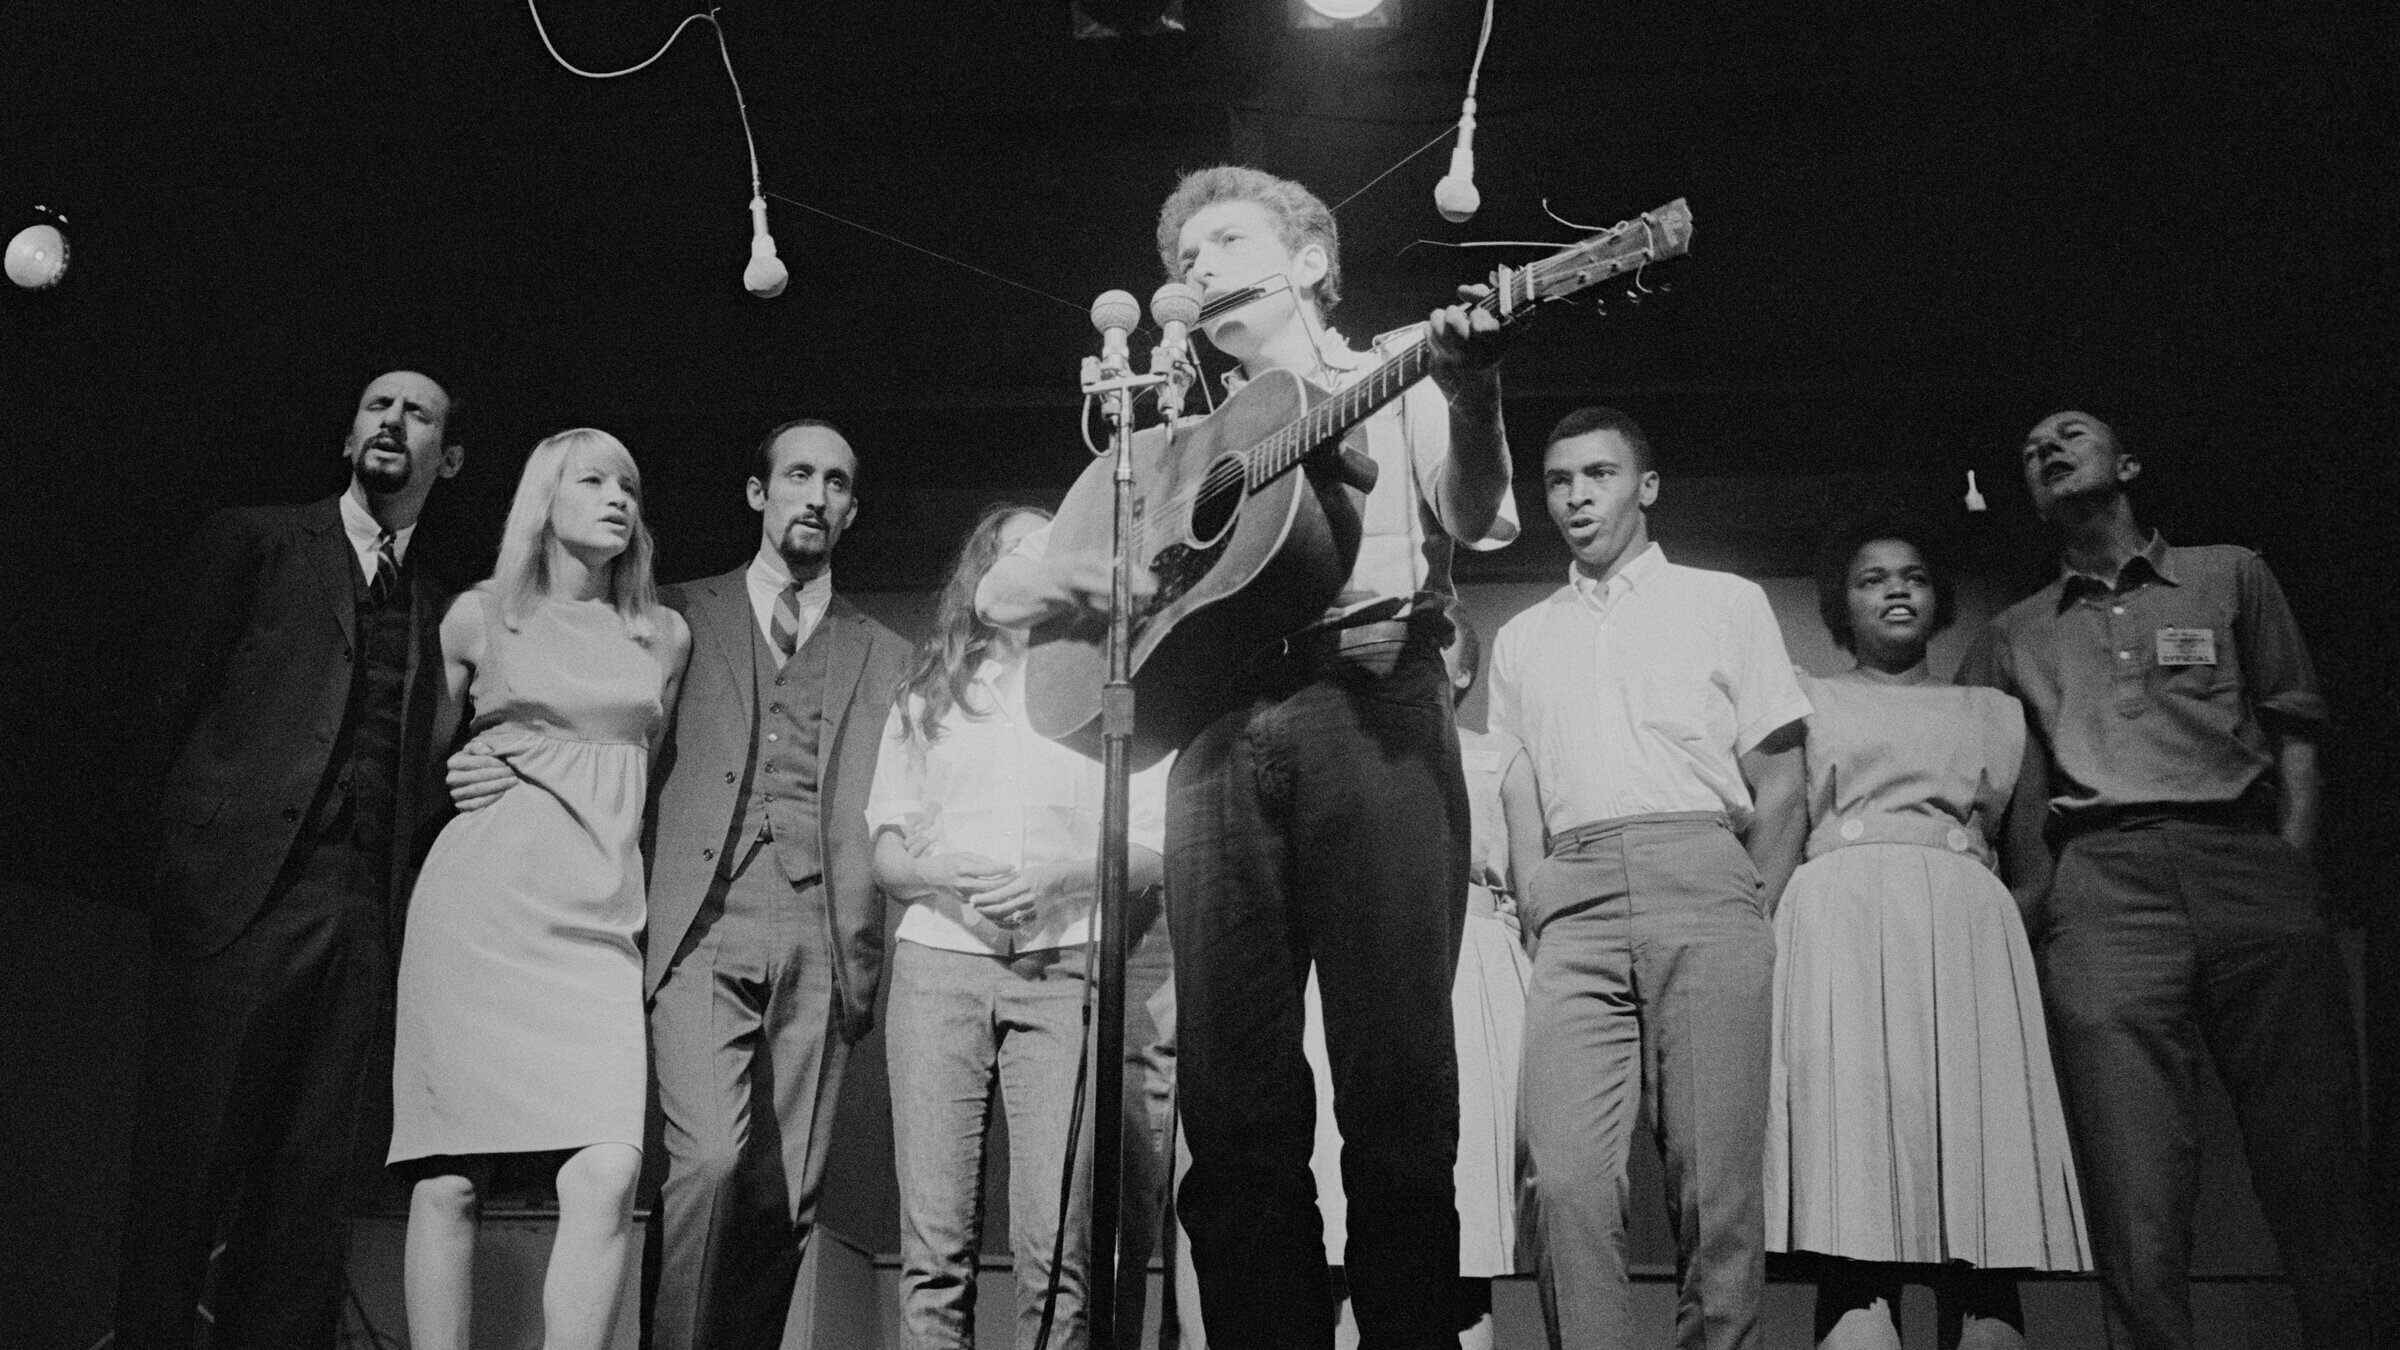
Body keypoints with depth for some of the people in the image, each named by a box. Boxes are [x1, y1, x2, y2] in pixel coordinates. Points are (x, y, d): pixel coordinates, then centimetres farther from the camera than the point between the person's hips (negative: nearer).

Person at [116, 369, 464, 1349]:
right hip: (237, 893, -3)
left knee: (309, 1186, 3)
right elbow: (174, 702, 4)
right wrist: (185, 856, -3)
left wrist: (465, 785, 0)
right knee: (186, 1166, -4)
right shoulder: (253, 541, 10)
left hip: (359, 917, 4)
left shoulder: (441, 610, 20)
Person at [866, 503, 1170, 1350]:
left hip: (1063, 969, -1)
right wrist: (944, 875, -6)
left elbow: (1153, 853, 10)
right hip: (938, 962, 1)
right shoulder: (926, 700, 21)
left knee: (1057, 1245, -11)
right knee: (934, 1243, -7)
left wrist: (1062, 878, -9)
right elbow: (885, 855, 16)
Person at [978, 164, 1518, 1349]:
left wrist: (1470, 391, -20)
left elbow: (1472, 518, 0)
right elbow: (1001, 589, 24)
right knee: (1231, 1102, -2)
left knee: (1399, 1084, -10)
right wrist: (1062, 577, 0)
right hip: (1219, 729, 3)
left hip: (1374, 705, -3)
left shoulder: (1395, 377, 19)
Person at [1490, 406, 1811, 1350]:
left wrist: (1751, 918, -1)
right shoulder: (1522, 640, 25)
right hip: (1574, 906, 2)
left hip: (1702, 879, -2)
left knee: (1715, 1175, -9)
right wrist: (1531, 912, 4)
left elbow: (1778, 786, 11)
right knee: (1565, 1176, -13)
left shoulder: (1726, 603, 16)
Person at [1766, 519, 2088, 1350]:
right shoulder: (1806, 702, 21)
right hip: (1841, 931, -2)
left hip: (1969, 937, 2)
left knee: (1983, 1210, -11)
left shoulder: (1997, 715, 25)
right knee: (1853, 1208, -16)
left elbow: (2035, 866, 22)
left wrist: (2012, 935, 4)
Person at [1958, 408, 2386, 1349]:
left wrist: (2290, 869, 1)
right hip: (2103, 884, 1)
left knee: (2314, 1155, -8)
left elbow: (2293, 730, 15)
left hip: (2246, 862, 0)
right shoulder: (2012, 637, 25)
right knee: (2133, 1185, -12)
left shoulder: (2231, 576, 22)